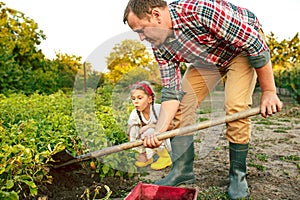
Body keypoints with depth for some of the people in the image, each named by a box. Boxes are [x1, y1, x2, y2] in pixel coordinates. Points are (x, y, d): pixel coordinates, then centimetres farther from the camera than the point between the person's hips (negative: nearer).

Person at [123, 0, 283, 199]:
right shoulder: (160, 46, -16)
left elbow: (257, 45, -29)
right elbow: (172, 92, -15)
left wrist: (269, 92, -24)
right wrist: (158, 132, -27)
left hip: (245, 46, -5)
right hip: (209, 56, 5)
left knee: (236, 107, -22)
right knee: (182, 103, -8)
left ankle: (238, 174, 0)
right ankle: (182, 170, 4)